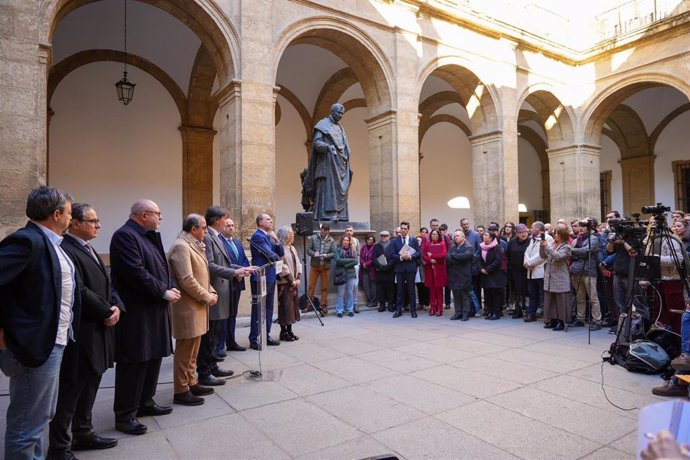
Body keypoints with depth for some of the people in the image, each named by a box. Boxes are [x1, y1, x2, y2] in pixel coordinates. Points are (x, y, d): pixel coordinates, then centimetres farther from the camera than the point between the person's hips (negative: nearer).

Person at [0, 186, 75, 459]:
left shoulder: (49, 241, 11)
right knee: (27, 424, 4)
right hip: (36, 344, -10)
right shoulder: (28, 240, -19)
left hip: (51, 343, 10)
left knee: (37, 418, 23)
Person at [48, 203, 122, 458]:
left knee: (90, 384, 18)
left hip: (96, 329, 10)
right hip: (79, 332, -10)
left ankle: (83, 433, 33)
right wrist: (107, 313, -12)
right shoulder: (66, 250, -18)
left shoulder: (88, 249, 14)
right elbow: (80, 292, -23)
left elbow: (106, 283, 14)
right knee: (71, 389, 2)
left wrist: (116, 307, -3)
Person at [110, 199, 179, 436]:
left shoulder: (150, 237, 15)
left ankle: (145, 402, 32)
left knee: (153, 358, 17)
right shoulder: (125, 236, -15)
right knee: (133, 363, -2)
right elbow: (136, 273, -24)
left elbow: (161, 268, 18)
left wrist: (171, 288, 0)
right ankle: (125, 415, 10)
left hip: (154, 310, 10)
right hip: (136, 312, -10)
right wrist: (164, 292, -17)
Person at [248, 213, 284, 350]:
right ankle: (254, 340, 4)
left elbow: (281, 253, 10)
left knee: (268, 308, 13)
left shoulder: (269, 236, 15)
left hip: (270, 277, 9)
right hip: (261, 277, -9)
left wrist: (276, 240, -6)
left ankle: (266, 336, 23)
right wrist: (277, 257, 3)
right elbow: (271, 255, -19)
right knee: (258, 309, -3)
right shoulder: (258, 236, -13)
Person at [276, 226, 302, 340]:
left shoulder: (292, 248, 14)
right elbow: (282, 267, -17)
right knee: (285, 307, -3)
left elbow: (298, 264, 13)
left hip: (293, 282, 8)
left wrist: (298, 279, 1)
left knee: (293, 306, 10)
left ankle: (289, 330, 19)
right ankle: (283, 332, 8)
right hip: (284, 283, -8)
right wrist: (291, 280, -13)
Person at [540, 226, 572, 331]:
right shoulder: (551, 244, 10)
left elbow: (558, 256, -21)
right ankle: (553, 320, 19)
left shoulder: (566, 247, -5)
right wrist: (542, 246, -8)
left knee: (560, 301, 0)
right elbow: (543, 256, 7)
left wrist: (547, 247, -21)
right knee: (549, 300, 10)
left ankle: (561, 322, 9)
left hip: (560, 279, -6)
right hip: (549, 278, 6)